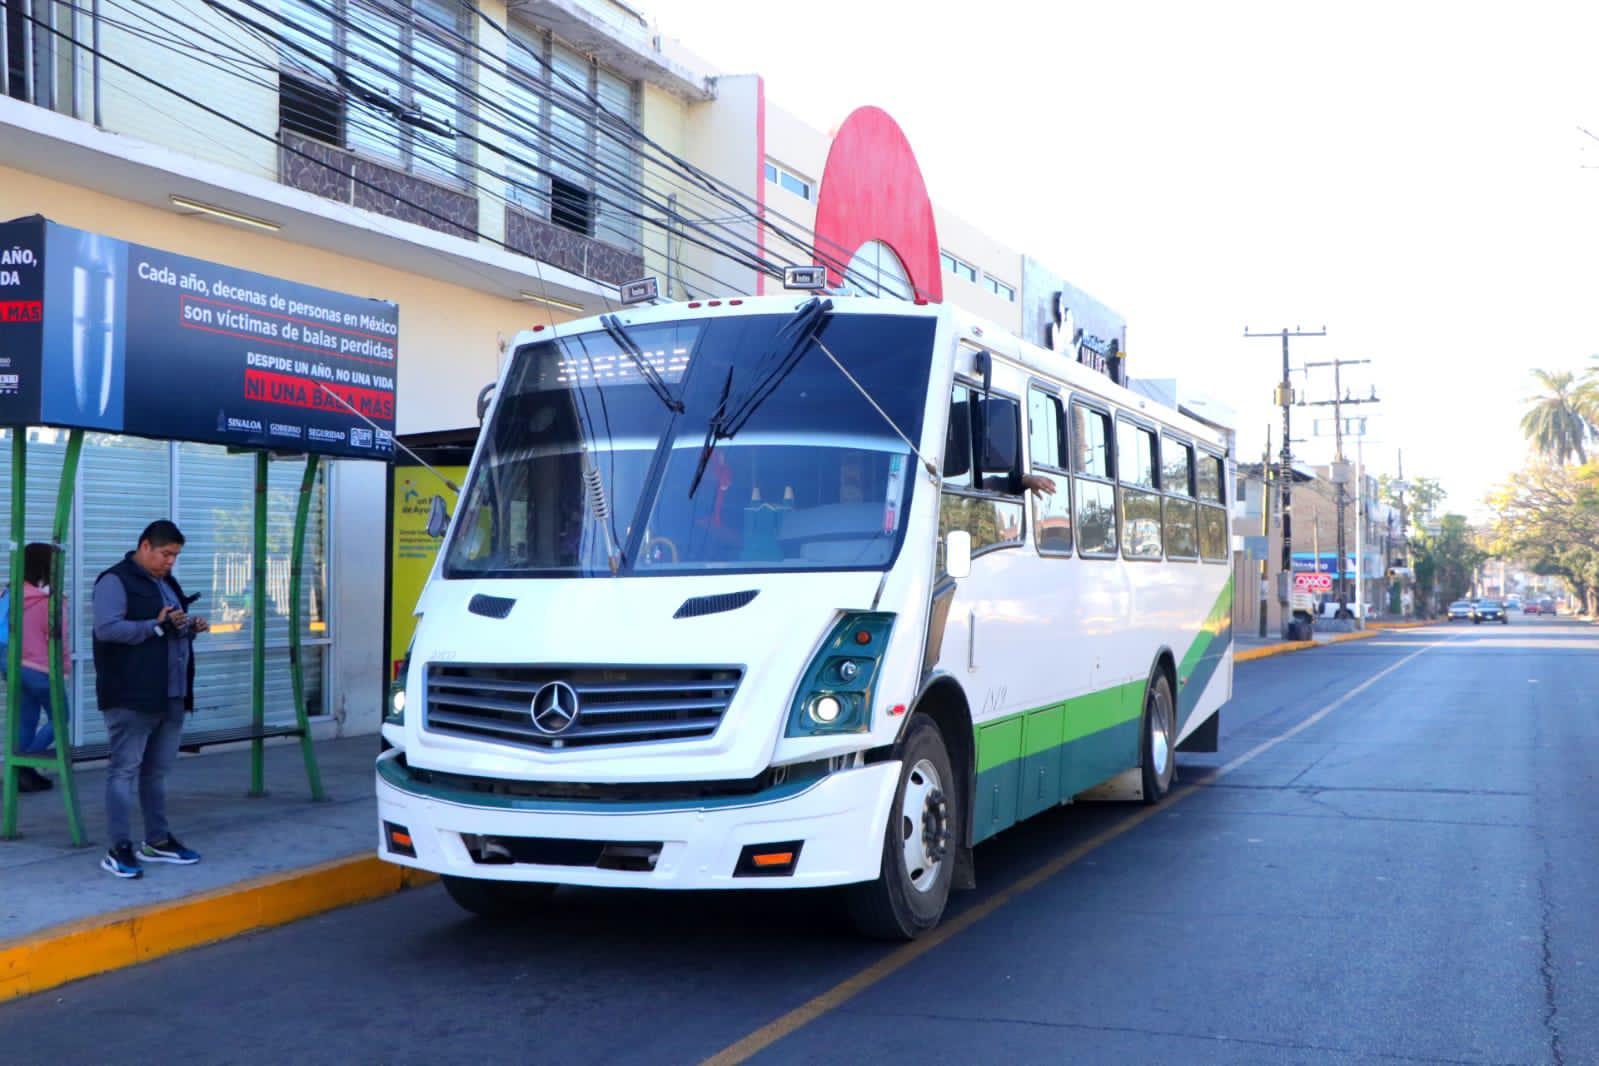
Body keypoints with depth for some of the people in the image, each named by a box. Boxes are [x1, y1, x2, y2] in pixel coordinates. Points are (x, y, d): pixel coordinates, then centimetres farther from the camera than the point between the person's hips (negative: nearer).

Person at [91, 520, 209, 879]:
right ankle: (119, 849, -1)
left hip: (171, 696, 9)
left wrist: (190, 627, 7)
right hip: (131, 698, -9)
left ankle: (157, 841, 24)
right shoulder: (115, 581, -9)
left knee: (157, 770, 15)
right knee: (125, 770, -5)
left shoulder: (167, 583, 19)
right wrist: (156, 626, -24)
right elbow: (106, 628, -22)